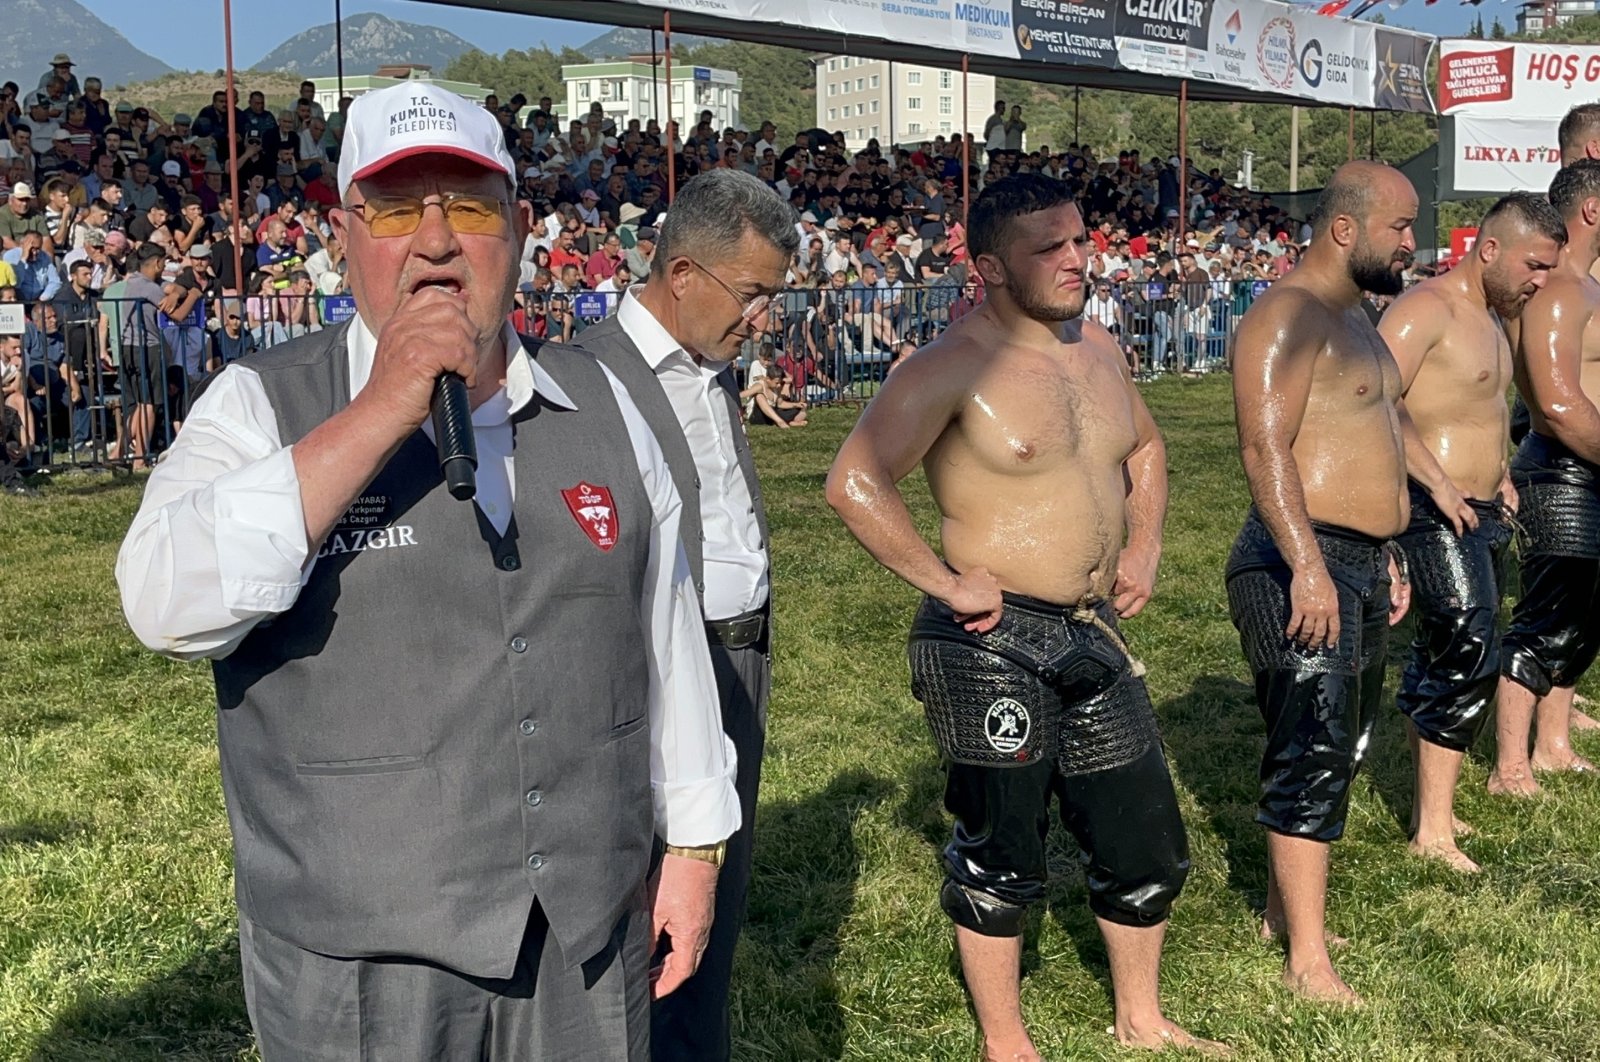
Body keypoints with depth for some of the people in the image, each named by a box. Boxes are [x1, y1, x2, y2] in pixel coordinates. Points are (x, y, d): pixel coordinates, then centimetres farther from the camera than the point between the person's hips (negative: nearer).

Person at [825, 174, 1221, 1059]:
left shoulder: (1097, 349, 8)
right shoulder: (953, 366, -16)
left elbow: (1143, 446, 27)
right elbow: (854, 484, -25)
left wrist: (1143, 544, 13)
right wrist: (945, 581, -21)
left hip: (1093, 634, 8)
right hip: (993, 644, -7)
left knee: (1148, 845, 16)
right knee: (999, 857, 7)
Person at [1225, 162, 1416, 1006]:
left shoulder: (1352, 318, 18)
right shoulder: (1286, 316, -14)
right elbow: (1265, 447, -24)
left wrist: (1383, 555, 23)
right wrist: (1308, 565, -30)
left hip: (1359, 563, 10)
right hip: (1303, 565, -10)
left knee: (1339, 746, 16)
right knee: (1315, 754, -6)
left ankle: (1281, 907, 29)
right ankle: (1307, 961, 1)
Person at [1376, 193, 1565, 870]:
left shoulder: (1491, 316, 18)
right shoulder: (1428, 308, -14)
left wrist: (1499, 475, 18)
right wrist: (1438, 482, -26)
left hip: (1482, 514, 10)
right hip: (1435, 513, -10)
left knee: (1440, 662, 14)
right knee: (1468, 658, -13)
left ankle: (1428, 804, 23)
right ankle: (1433, 830, -7)